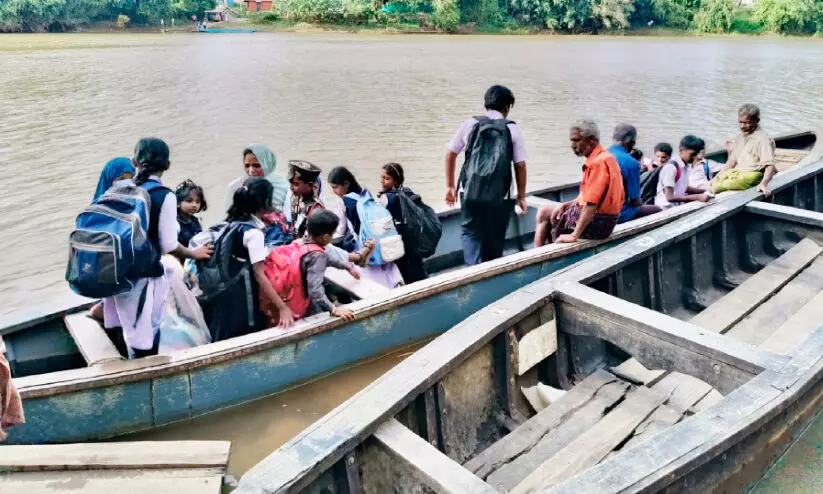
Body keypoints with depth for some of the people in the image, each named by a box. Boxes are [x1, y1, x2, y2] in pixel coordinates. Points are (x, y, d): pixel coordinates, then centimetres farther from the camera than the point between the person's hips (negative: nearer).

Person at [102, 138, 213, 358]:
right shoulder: (165, 196, -13)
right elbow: (168, 245, -10)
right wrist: (195, 253, 8)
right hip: (145, 274, -6)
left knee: (124, 335, 18)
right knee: (145, 341, 4)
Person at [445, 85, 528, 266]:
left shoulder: (470, 124, 4)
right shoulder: (512, 129, 1)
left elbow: (450, 154, 8)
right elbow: (520, 165, 0)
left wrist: (450, 186, 18)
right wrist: (521, 197, 9)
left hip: (470, 193, 1)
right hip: (499, 197, 0)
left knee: (469, 232, 13)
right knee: (495, 240, 14)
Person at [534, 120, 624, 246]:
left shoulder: (598, 162, -23)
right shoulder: (603, 157, 10)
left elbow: (591, 203, -28)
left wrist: (574, 235, -25)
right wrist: (565, 205, 5)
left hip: (596, 222, -10)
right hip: (603, 219, 10)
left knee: (544, 213, 6)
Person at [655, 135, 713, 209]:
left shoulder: (687, 166, 5)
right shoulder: (671, 167, -18)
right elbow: (670, 197, -24)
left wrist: (705, 191, 5)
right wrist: (697, 197, -26)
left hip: (680, 204, 8)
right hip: (667, 207, -8)